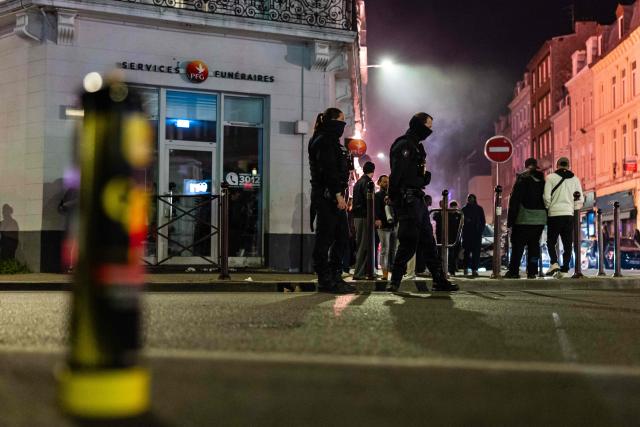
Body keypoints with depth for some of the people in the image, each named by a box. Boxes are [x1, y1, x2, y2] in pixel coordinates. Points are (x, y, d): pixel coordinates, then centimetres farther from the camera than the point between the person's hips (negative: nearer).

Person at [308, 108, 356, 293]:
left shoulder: (332, 142, 23)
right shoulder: (324, 141, -9)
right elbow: (328, 170, -19)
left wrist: (342, 194, 17)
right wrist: (338, 194, -22)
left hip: (334, 196, 11)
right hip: (326, 196, -10)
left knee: (342, 236, 11)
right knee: (325, 237, -7)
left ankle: (335, 277, 16)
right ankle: (325, 280, -4)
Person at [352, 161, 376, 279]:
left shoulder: (357, 182, 17)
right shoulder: (368, 182, -10)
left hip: (357, 217, 9)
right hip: (365, 216, -9)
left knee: (360, 244, 14)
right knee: (365, 246, -7)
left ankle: (359, 271, 17)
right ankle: (359, 273, -10)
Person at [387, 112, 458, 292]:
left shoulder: (415, 146, 23)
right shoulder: (404, 145, -10)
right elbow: (397, 173, -19)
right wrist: (394, 196, -23)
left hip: (416, 199, 11)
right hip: (407, 199, -11)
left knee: (428, 240, 9)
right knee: (410, 240, -11)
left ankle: (439, 280, 12)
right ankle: (395, 280, -5)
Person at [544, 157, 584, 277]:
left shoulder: (551, 178, -2)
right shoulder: (575, 179, 10)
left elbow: (547, 197, -8)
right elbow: (580, 200, 6)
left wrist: (549, 208, 7)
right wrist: (574, 210, 16)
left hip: (555, 214, -3)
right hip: (569, 215, 3)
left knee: (551, 242, 8)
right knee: (568, 244, 8)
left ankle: (554, 263, -12)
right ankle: (564, 269, 1)